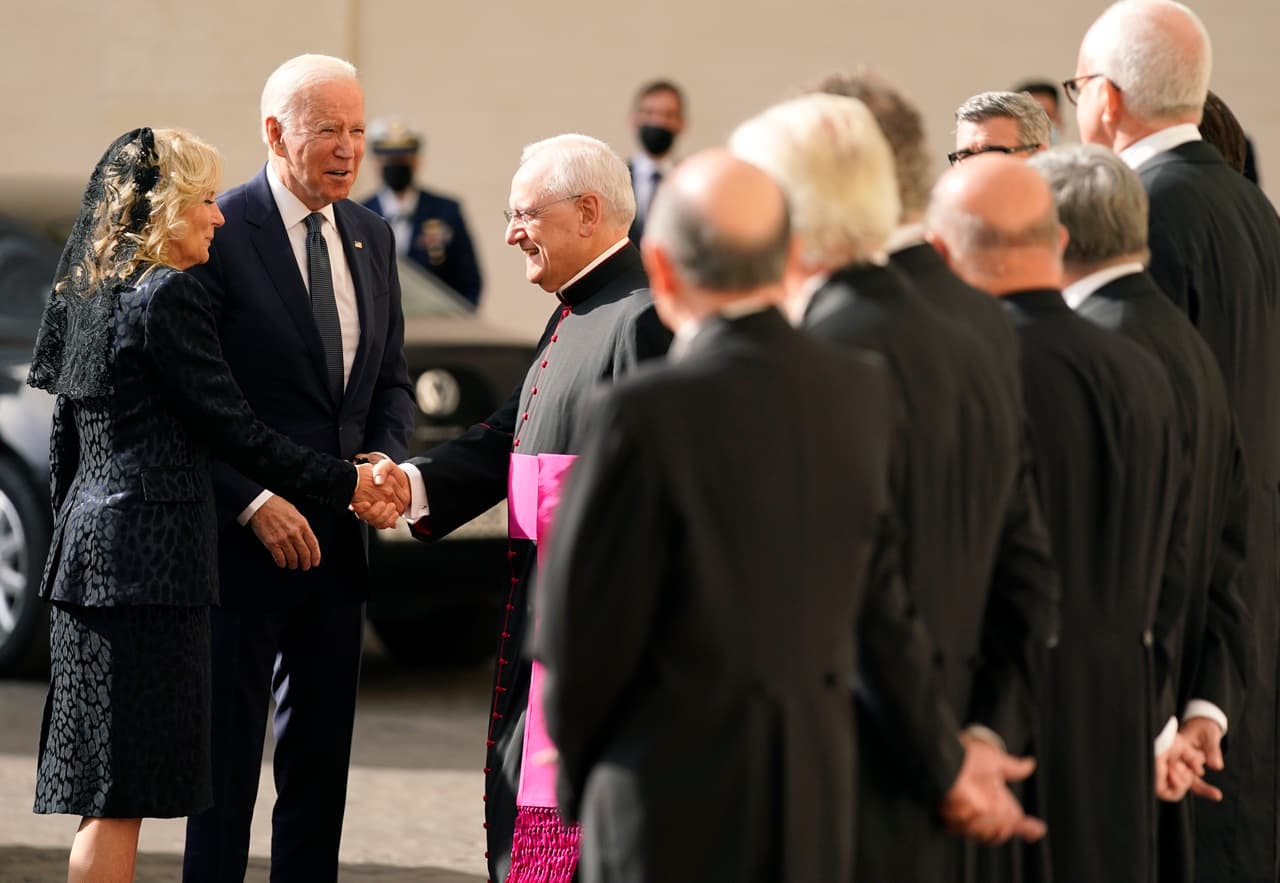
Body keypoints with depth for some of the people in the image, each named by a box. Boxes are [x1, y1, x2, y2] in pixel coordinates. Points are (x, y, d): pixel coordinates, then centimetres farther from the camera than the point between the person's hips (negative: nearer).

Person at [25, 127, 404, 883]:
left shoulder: (86, 294, 14)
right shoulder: (168, 296, -12)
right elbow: (233, 428, -12)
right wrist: (345, 485, -5)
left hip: (90, 542, 9)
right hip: (149, 556, -9)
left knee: (108, 794, 10)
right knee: (123, 791, -7)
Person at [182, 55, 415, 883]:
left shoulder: (371, 237, 10)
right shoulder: (218, 234, -11)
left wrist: (386, 455, -3)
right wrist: (253, 503, -19)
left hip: (338, 538, 6)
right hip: (246, 537, -6)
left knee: (321, 759, 11)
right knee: (229, 760, 0)